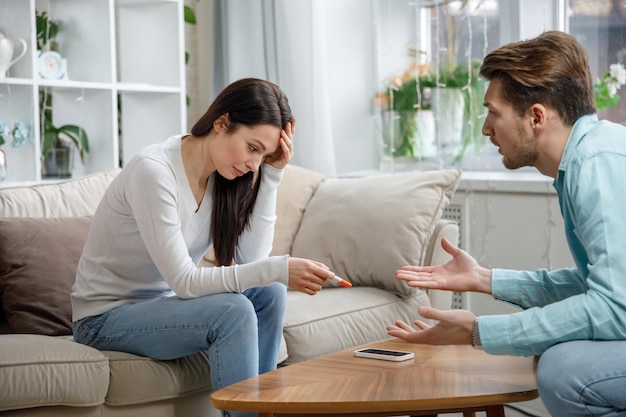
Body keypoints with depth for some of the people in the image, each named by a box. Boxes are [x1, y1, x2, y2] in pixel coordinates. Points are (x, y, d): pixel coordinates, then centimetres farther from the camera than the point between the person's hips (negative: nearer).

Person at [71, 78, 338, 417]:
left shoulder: (222, 177, -3)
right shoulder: (153, 171, -25)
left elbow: (251, 261, -12)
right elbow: (184, 282, -28)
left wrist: (271, 175, -15)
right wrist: (278, 269, -35)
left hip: (163, 303, 7)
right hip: (106, 317, -7)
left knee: (267, 292, -14)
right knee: (233, 311, -28)